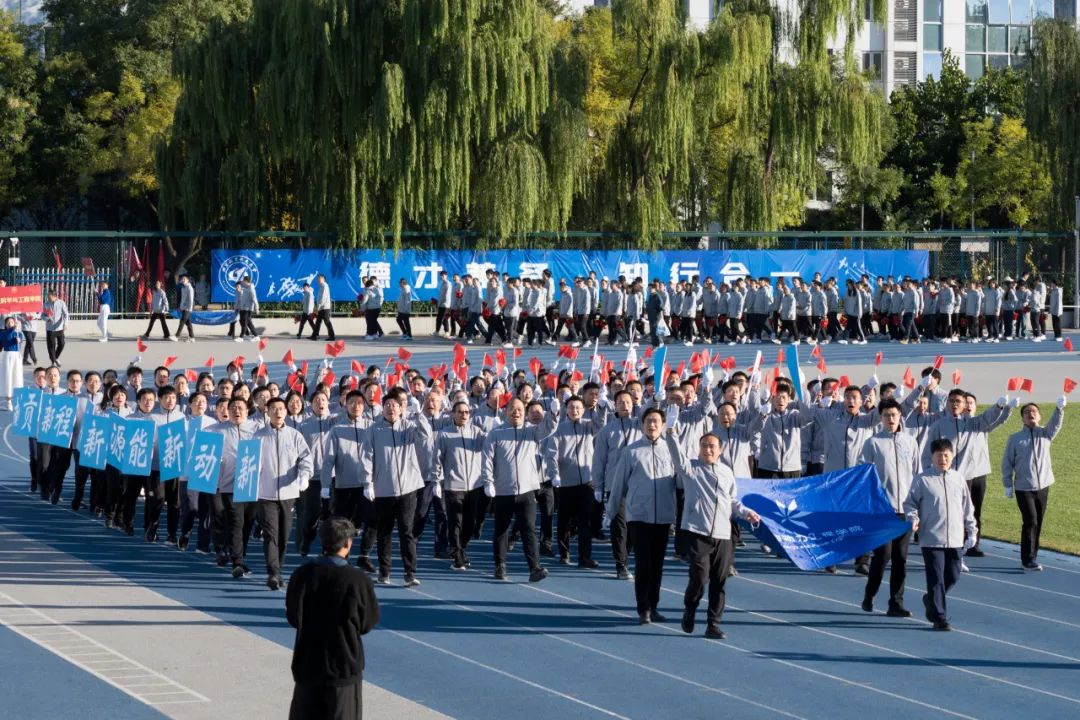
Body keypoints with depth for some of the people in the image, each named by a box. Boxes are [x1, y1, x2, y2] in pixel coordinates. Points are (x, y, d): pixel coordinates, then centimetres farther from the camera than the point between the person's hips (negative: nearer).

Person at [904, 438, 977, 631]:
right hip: (931, 539, -4)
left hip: (955, 539, 5)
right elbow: (910, 503, 1)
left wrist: (972, 531, 13)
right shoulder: (922, 480, -5)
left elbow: (967, 508, 15)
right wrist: (913, 518, -16)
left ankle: (930, 601, 34)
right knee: (936, 579, -4)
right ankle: (939, 618, 1)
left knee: (953, 576, 10)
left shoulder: (958, 479, 8)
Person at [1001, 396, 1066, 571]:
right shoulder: (1015, 438, -1)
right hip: (1023, 488, -3)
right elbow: (1007, 462, 3)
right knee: (1030, 522, -12)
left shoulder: (1045, 434, 4)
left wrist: (1060, 409, -35)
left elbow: (1055, 424, -16)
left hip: (1043, 486, 3)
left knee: (1038, 524, 8)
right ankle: (1028, 559, -5)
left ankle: (1031, 558, 19)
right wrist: (1008, 485, -1)